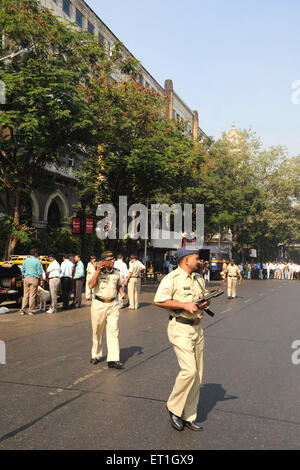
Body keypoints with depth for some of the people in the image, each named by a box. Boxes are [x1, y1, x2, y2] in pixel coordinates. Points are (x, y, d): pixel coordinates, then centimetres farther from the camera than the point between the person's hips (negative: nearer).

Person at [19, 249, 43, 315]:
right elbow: (40, 272, -6)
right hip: (34, 279, -4)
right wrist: (41, 280, 0)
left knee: (25, 294, 8)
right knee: (32, 295, -1)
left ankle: (22, 310, 7)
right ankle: (31, 310, 2)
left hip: (26, 279, 4)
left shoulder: (25, 261, 9)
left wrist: (23, 279, 23)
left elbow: (22, 271, 13)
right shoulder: (37, 261, -4)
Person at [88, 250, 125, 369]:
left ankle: (113, 359, -5)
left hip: (113, 304, 2)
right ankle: (96, 355, 30)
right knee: (97, 332, 11)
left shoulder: (116, 273, 7)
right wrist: (98, 270, -22)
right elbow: (91, 285, -20)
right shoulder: (97, 272, -4)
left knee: (113, 331, -6)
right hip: (98, 304, -2)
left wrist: (122, 292, 2)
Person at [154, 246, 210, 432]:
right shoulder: (172, 278, -11)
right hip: (180, 328, -8)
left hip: (197, 328, 8)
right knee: (189, 370, -15)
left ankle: (189, 416, 22)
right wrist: (184, 305, -22)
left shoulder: (199, 278, 14)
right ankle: (174, 408, 8)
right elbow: (159, 301, -19)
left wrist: (205, 302, 2)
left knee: (197, 374, 9)